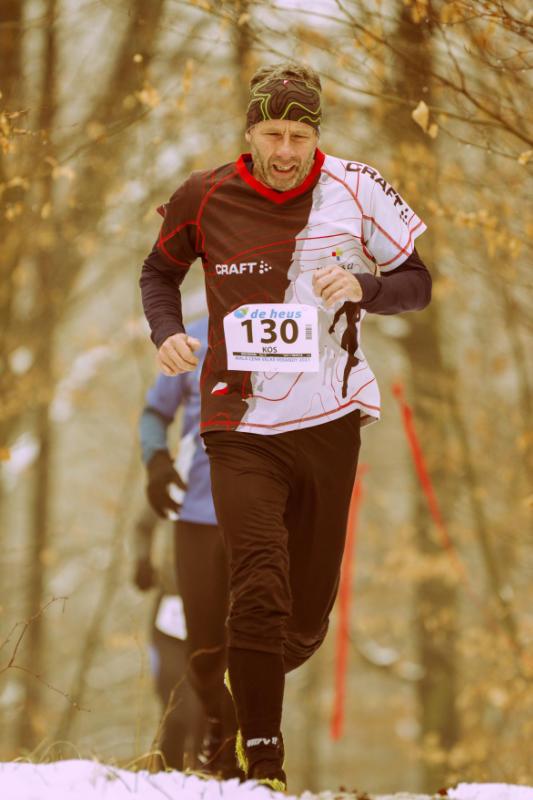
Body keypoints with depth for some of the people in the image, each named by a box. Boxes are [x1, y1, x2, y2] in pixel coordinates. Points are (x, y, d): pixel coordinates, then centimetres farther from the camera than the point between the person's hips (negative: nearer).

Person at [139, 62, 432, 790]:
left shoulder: (355, 190, -3)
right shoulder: (205, 199, -2)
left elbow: (417, 283, 5)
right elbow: (160, 270, 17)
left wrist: (361, 285, -16)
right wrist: (167, 332, -3)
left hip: (329, 422, 2)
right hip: (242, 428, -1)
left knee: (308, 613, 9)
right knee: (260, 590, -18)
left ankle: (261, 681, 40)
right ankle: (263, 763, -13)